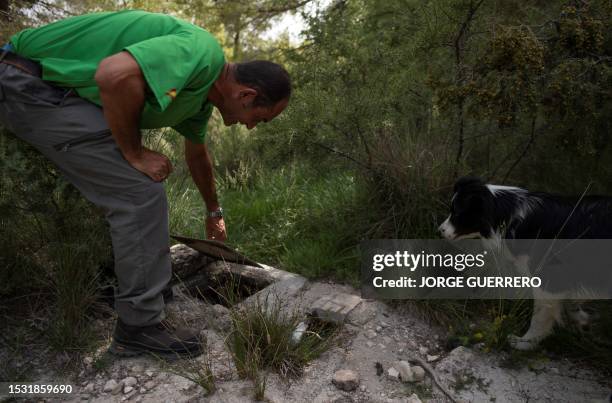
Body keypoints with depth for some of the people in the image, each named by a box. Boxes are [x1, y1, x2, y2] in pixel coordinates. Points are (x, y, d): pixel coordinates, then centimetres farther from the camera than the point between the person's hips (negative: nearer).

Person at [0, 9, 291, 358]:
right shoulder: (203, 53, -20)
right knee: (141, 194, -13)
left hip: (50, 87, 10)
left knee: (131, 191, 17)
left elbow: (197, 153, 27)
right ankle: (140, 327, -2)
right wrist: (135, 153, -19)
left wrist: (215, 212, 40)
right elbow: (115, 74, -36)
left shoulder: (203, 92, 11)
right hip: (33, 84, -10)